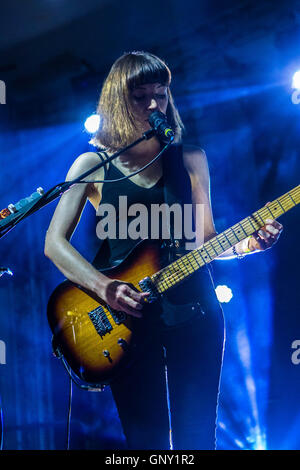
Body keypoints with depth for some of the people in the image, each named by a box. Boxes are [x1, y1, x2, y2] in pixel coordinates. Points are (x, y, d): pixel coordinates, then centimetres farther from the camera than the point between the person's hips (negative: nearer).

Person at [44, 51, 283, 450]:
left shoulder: (190, 159, 10)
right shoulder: (93, 164, 4)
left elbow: (205, 239, 10)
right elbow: (55, 242, -2)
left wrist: (246, 244, -12)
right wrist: (105, 288, -17)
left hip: (192, 309, 2)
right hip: (125, 316, -1)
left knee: (197, 435, 2)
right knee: (146, 437, 0)